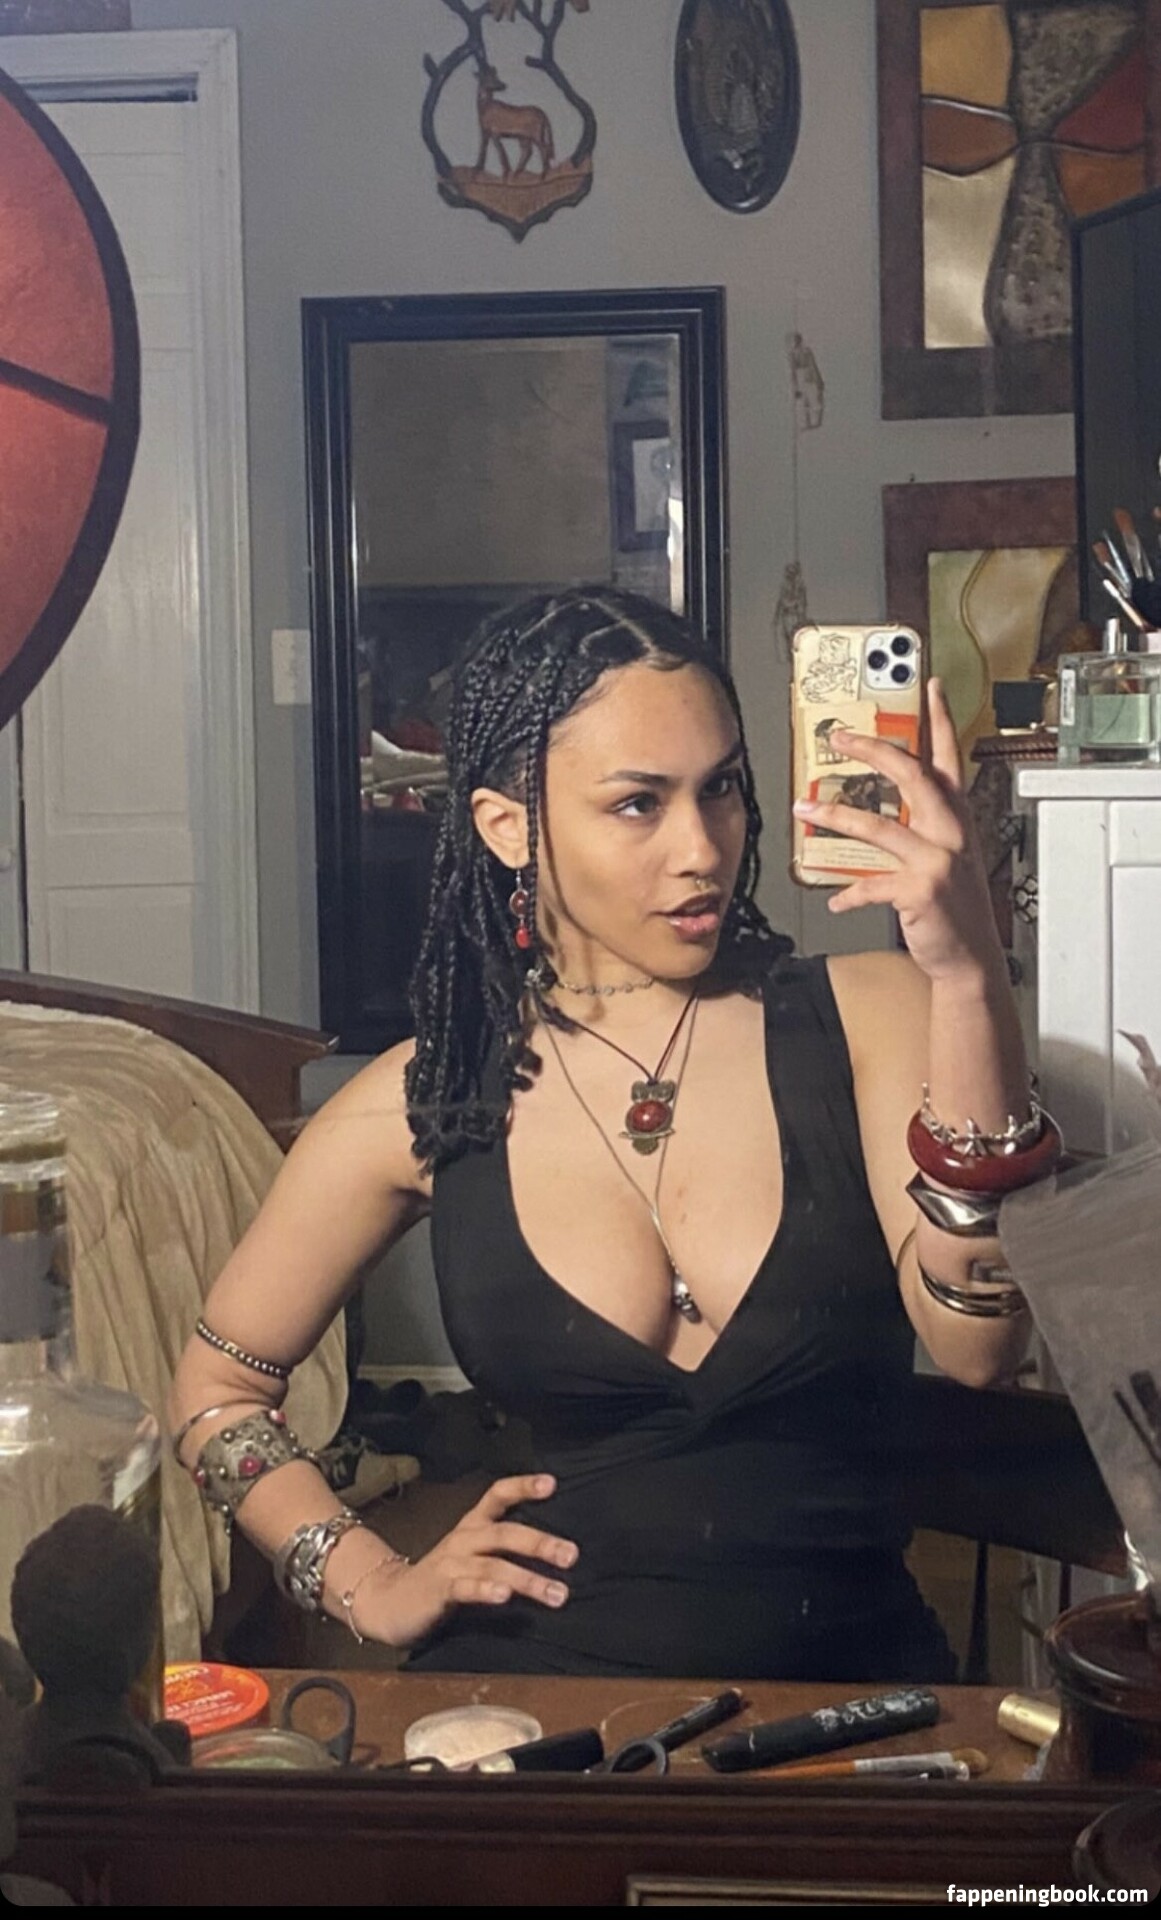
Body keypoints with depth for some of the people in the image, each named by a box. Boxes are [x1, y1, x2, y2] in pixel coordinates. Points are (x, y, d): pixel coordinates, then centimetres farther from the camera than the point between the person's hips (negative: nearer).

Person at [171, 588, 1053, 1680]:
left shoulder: (864, 1018, -2)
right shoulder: (429, 1103, 1)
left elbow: (976, 1346, -18)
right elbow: (217, 1388, 15)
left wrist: (967, 976, -26)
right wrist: (372, 1587, 1)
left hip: (846, 1678, -1)